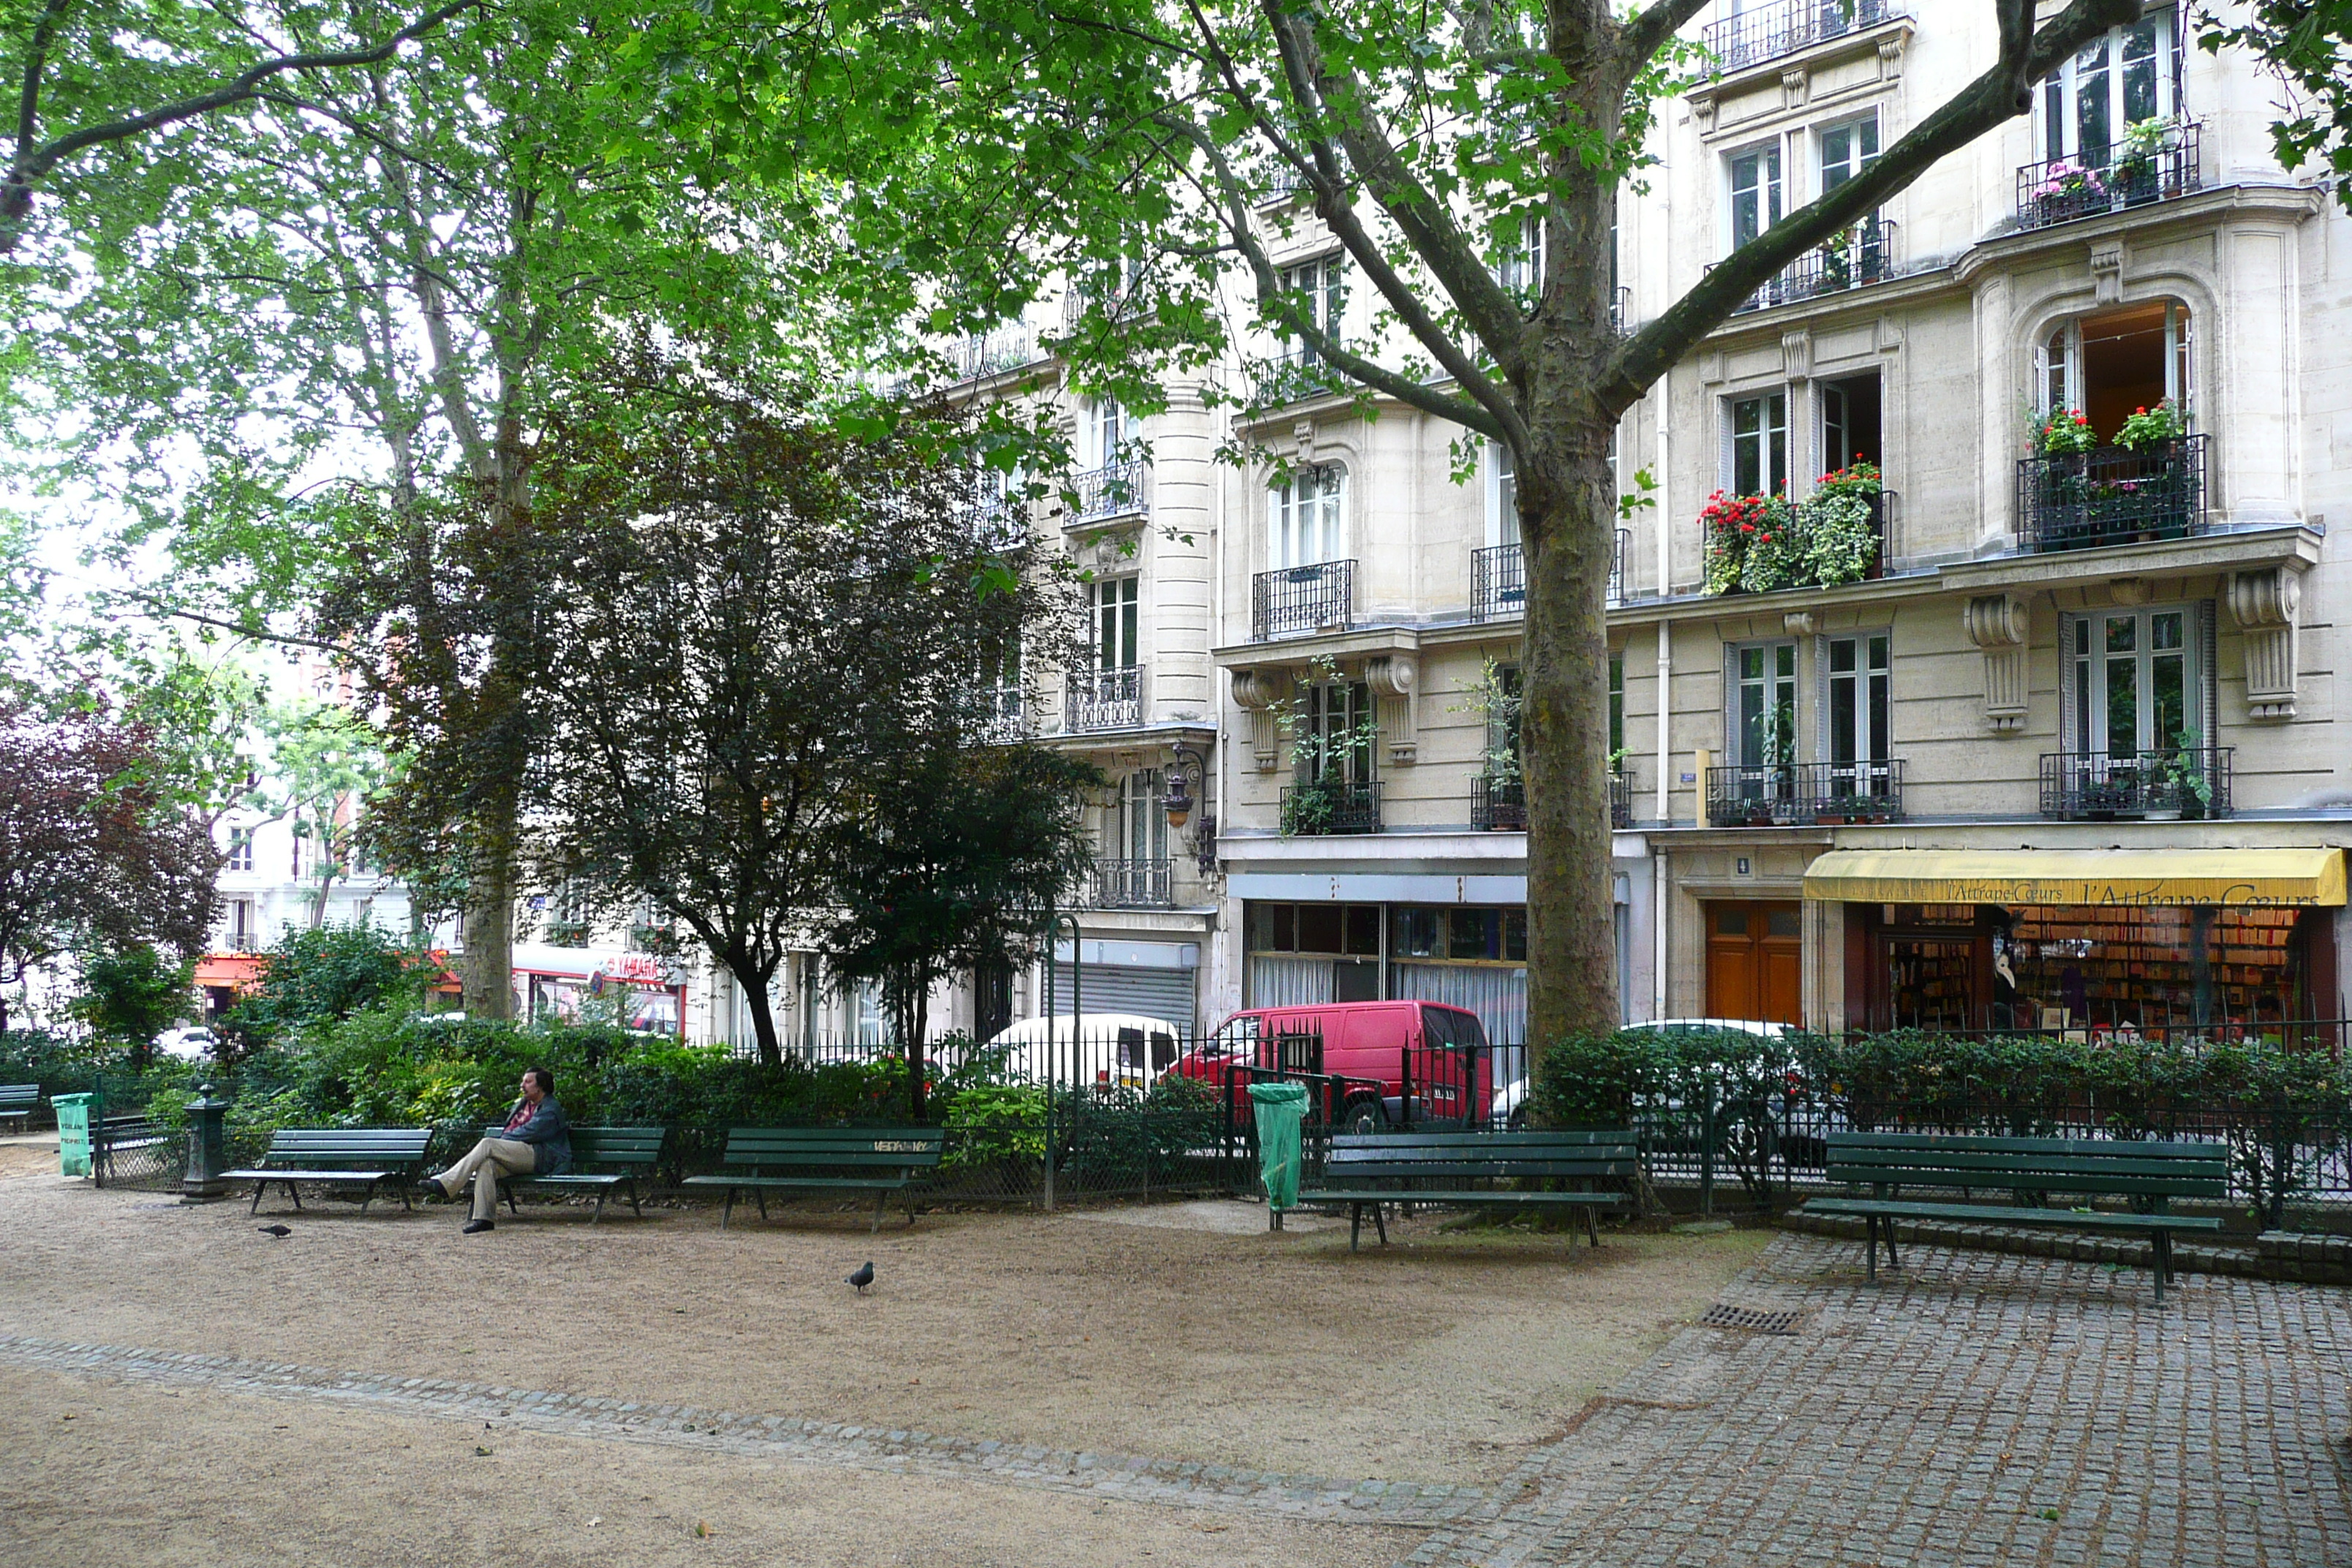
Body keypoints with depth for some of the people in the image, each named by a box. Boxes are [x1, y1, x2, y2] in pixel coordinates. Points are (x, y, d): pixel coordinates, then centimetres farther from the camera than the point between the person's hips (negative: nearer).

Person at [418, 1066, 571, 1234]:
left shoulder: (551, 1109, 0)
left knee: (487, 1144, -24)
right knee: (487, 1163, -26)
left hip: (542, 1158, -7)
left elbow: (529, 1132, -11)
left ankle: (445, 1184, -28)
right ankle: (484, 1218, -32)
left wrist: (503, 1138, -5)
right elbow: (508, 1131, 25)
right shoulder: (523, 1105, 28)